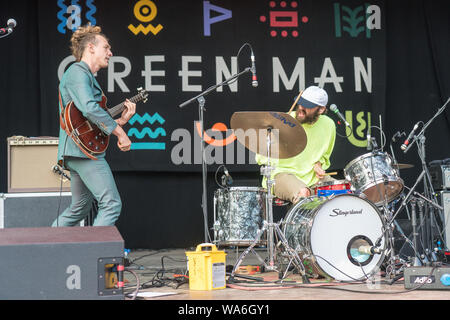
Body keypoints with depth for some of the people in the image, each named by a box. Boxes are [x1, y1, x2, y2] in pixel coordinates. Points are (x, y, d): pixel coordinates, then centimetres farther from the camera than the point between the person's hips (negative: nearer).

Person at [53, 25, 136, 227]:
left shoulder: (87, 76, 25)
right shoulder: (78, 72, -7)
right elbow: (89, 109, -24)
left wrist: (121, 120, 13)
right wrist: (120, 133, -21)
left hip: (75, 154, 11)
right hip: (84, 151, -11)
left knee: (80, 209, 18)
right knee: (111, 205, -14)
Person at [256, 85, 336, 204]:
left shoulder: (328, 125, 1)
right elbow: (261, 156, -4)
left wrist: (318, 164, -2)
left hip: (312, 176, 5)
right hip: (283, 173, -5)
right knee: (303, 193, -37)